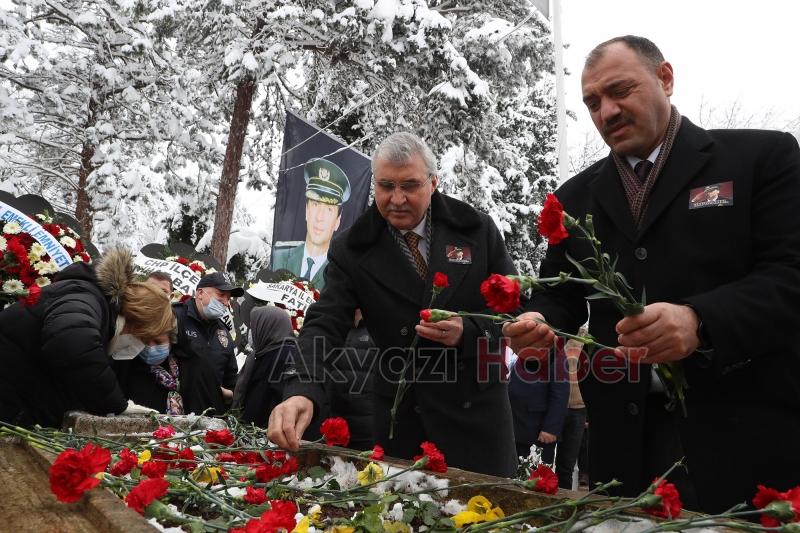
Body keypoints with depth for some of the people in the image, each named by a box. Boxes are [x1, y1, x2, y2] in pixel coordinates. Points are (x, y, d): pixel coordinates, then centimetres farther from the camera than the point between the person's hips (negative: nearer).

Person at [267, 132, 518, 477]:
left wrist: (468, 332, -20)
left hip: (477, 410, 1)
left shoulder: (477, 230, -4)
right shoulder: (352, 250, -5)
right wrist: (301, 391, -31)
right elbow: (325, 325, -13)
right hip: (403, 419, 0)